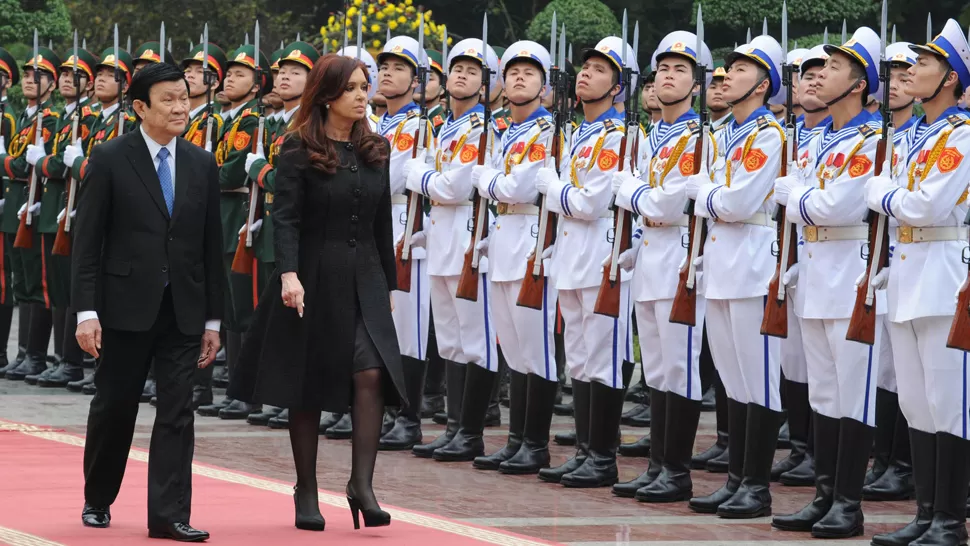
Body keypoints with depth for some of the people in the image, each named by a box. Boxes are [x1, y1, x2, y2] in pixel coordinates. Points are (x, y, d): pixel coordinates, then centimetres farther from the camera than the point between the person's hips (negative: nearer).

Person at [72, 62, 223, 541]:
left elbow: (212, 246, 10)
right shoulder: (110, 161, -4)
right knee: (114, 407, 8)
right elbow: (87, 242, -6)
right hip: (127, 305, -3)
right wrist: (87, 311, -13)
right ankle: (97, 500, 26)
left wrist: (212, 319, 7)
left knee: (177, 411, -2)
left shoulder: (202, 166, 7)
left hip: (183, 310, 3)